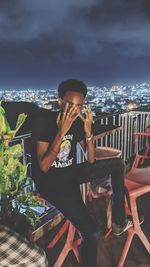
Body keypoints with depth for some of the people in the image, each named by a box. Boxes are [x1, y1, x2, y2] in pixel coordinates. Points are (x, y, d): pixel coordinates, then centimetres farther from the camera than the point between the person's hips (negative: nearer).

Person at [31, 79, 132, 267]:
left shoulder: (78, 121, -3)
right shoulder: (44, 121, -19)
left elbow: (91, 160, -3)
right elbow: (43, 167, -25)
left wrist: (88, 131, -18)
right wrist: (62, 131, -31)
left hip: (70, 173, 6)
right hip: (49, 181, -6)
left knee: (118, 164, 5)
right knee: (92, 234, -20)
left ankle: (118, 222, 15)